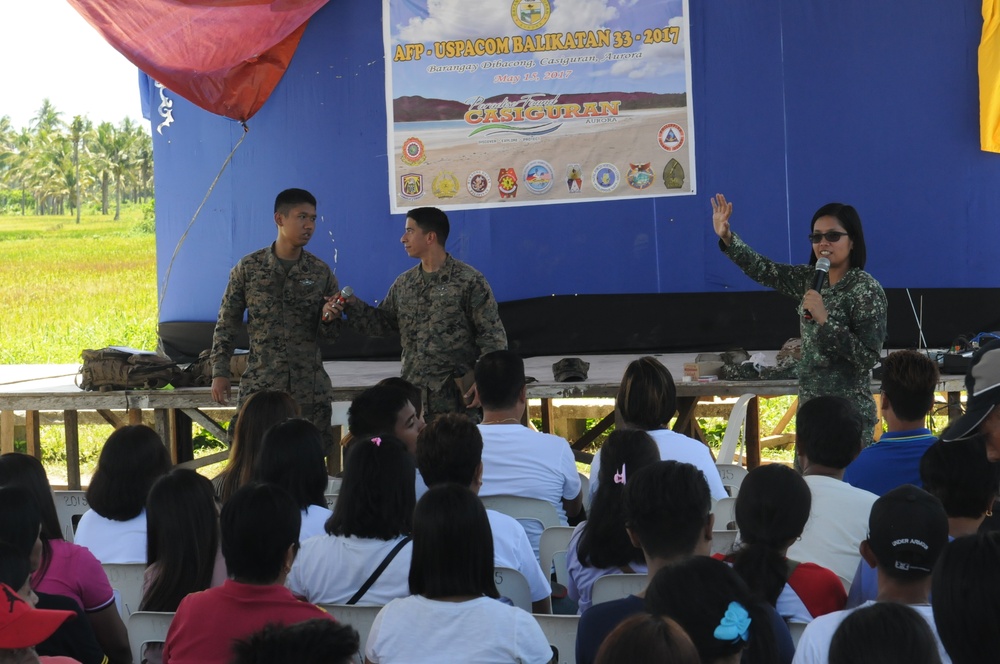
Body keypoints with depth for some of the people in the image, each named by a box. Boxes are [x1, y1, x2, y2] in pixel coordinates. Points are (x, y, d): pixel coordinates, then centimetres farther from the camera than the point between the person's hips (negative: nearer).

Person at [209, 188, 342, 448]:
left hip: (310, 390, 1)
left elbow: (331, 335, 9)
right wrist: (220, 372, -1)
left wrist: (328, 318, -13)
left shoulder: (321, 272, 4)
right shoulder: (248, 268, 0)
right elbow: (227, 323, 5)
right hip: (259, 386, -1)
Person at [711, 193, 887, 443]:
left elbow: (869, 357, -18)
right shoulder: (810, 279, 10)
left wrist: (825, 320, -23)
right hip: (810, 408, 8)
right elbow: (763, 270, 16)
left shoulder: (866, 289, -11)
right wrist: (727, 237, 6)